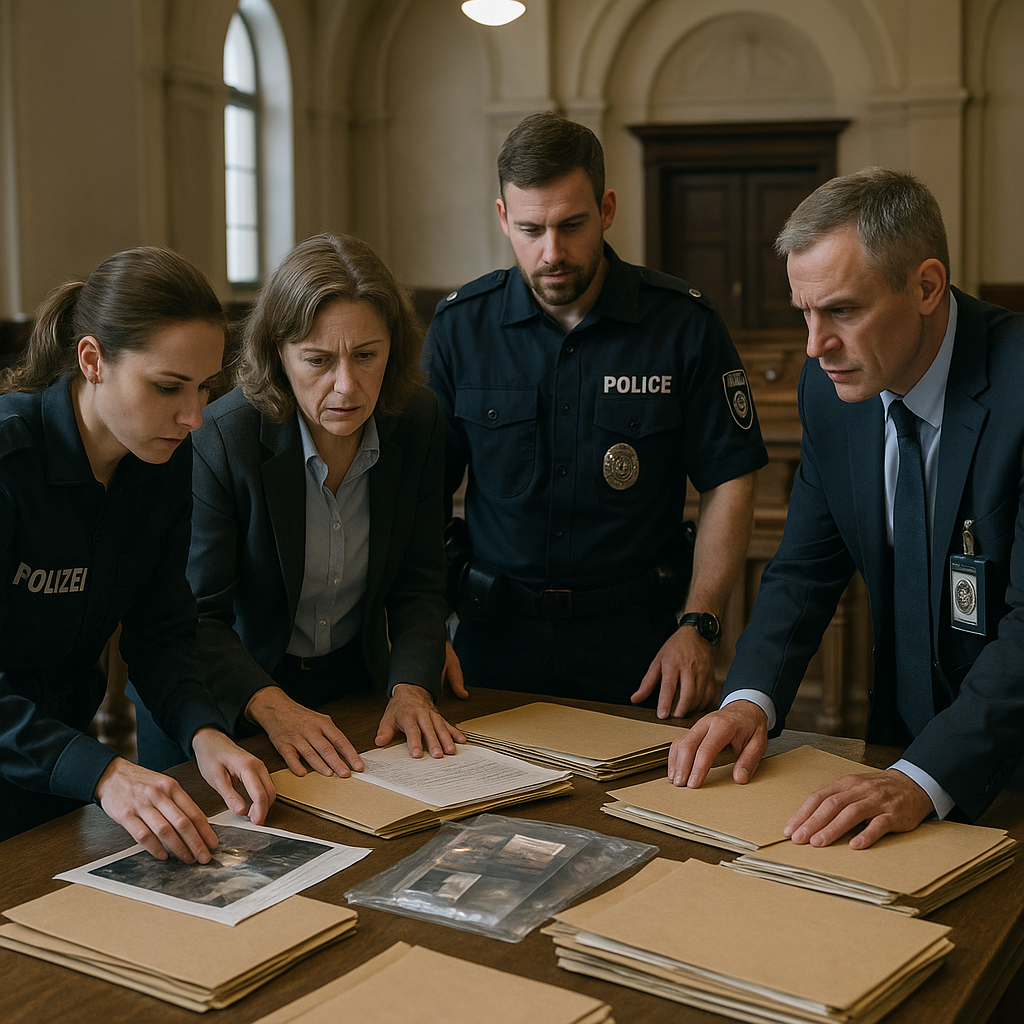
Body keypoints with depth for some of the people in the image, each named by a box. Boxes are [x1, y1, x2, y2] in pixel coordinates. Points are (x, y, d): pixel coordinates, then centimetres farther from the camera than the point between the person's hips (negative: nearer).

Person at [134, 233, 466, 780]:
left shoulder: (417, 422, -8)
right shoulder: (218, 440, -22)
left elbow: (419, 584, 0)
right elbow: (196, 616, -18)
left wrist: (411, 687, -16)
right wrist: (274, 708, -32)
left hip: (355, 679, 3)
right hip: (232, 707, -3)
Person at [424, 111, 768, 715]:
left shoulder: (685, 324, -6)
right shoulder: (460, 326, -1)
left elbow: (730, 485, -2)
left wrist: (698, 628, -11)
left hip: (638, 639, -1)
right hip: (496, 637, 1)